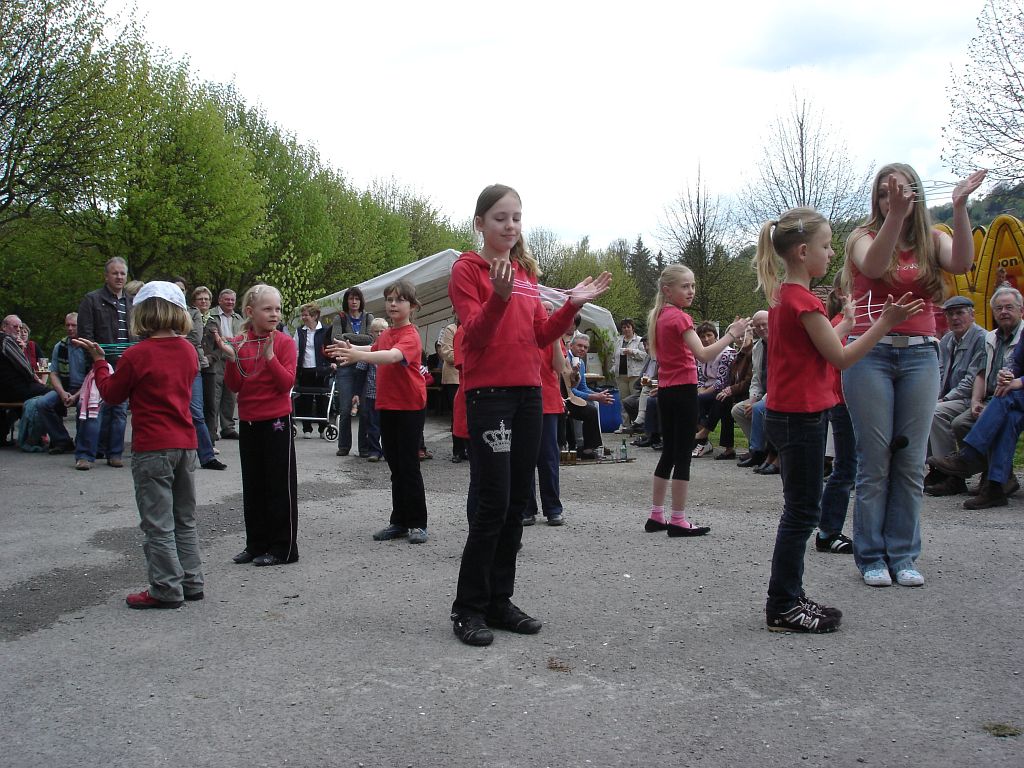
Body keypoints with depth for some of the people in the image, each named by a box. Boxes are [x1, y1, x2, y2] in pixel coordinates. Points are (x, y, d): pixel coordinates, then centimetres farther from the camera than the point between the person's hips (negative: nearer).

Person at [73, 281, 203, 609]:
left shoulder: (136, 355, -13)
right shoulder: (188, 351, 4)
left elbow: (112, 394, 0)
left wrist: (99, 361, 12)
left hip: (152, 447, -6)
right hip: (186, 443, 6)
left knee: (158, 523, 1)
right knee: (184, 519, 16)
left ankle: (167, 589, 5)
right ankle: (191, 582, 21)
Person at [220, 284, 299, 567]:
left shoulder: (284, 342, -7)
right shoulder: (240, 343, 4)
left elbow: (287, 383, -15)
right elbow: (234, 386, 2)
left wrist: (270, 356, -25)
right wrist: (231, 360, -13)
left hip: (276, 421, -5)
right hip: (248, 421, 5)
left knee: (279, 485, 0)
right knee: (253, 485, 13)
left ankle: (283, 548, 8)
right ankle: (256, 544, 24)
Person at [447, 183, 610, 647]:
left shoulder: (526, 273, 16)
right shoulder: (467, 269, -3)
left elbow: (540, 336, 13)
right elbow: (475, 334, -13)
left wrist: (572, 305, 0)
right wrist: (499, 296, -29)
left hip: (528, 393, 7)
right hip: (488, 393, -7)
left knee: (517, 503, 8)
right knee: (492, 503, -9)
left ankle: (499, 602, 17)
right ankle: (468, 608, 3)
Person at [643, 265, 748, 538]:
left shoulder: (660, 316, 12)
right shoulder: (679, 317, -15)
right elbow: (703, 354, -25)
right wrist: (732, 334, -22)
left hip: (665, 390, 9)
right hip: (683, 390, -9)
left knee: (668, 453, 14)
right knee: (683, 455, -3)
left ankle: (656, 516, 18)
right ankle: (678, 521, 0)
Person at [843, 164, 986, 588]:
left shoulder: (932, 240, 10)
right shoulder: (864, 236, 3)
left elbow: (962, 262, -11)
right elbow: (874, 267, -20)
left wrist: (959, 207, -18)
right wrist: (896, 215, -31)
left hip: (920, 354, 3)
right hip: (870, 352, -3)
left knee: (911, 460, 4)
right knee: (875, 459, -2)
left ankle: (903, 554, 13)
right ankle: (871, 556, 7)